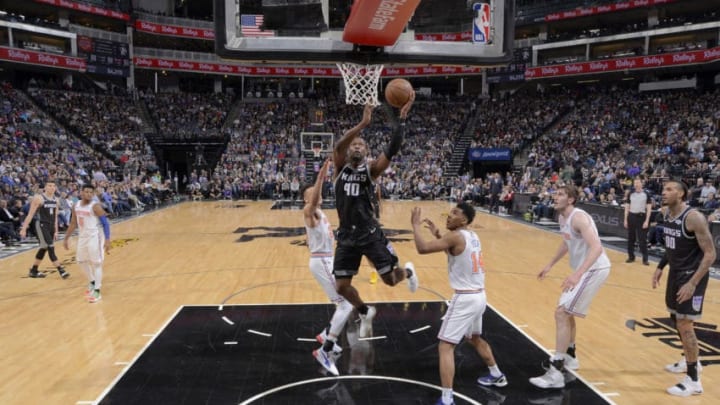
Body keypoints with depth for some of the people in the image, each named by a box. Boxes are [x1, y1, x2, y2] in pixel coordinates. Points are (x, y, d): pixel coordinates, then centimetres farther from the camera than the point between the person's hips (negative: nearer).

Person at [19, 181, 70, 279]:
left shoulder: (55, 200, 10)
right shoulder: (38, 198, -10)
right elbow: (30, 214, -11)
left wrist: (56, 231, 17)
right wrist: (24, 229, -14)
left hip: (51, 226, 8)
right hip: (41, 226, -8)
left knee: (43, 249, 14)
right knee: (50, 248, -11)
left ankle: (33, 271, 27)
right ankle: (61, 270, -11)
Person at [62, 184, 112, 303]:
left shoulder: (95, 206, -16)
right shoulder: (76, 206, 4)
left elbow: (105, 223, -17)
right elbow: (73, 223, 15)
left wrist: (107, 240, -25)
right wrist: (66, 238, 14)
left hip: (94, 237, -7)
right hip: (82, 236, 8)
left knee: (96, 263, -5)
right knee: (82, 261, 17)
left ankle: (97, 291, 0)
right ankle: (92, 283, 38)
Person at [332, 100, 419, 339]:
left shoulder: (371, 169, -1)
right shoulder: (341, 167, 2)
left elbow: (392, 150, -16)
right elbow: (338, 146, -18)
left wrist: (401, 119, -25)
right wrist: (363, 124, -27)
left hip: (370, 233, -2)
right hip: (346, 236, 2)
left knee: (390, 279, 0)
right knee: (342, 286, 3)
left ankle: (408, 271, 38)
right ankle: (365, 313, 32)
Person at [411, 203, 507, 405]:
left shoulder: (456, 236, -17)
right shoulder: (472, 236, 10)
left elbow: (422, 248, -25)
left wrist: (416, 224, -11)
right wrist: (438, 235, 18)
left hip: (465, 298, -9)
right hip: (479, 296, 9)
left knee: (445, 347, -6)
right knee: (476, 338, 31)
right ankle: (497, 375, 49)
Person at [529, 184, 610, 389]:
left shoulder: (578, 217, -22)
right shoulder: (562, 217, 8)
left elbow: (596, 248, -33)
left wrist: (577, 274, -43)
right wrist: (550, 265, 26)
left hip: (594, 269, -10)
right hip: (585, 269, 10)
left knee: (561, 313, -13)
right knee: (567, 311, 22)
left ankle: (556, 373, -10)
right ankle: (569, 357, 40)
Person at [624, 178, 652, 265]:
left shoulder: (646, 194, -1)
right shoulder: (630, 194, 7)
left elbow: (649, 209, -4)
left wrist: (647, 221, -11)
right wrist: (625, 220, 4)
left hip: (641, 217, -3)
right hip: (631, 217, 3)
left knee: (642, 239, -3)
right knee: (630, 238, 8)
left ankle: (645, 259, 3)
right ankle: (631, 257, 18)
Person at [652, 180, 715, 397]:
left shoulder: (694, 218, -24)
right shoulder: (668, 215, 2)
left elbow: (710, 254, -23)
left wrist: (693, 283, -27)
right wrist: (660, 267, 12)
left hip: (692, 275, -9)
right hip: (675, 272, 9)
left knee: (685, 324, -8)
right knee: (676, 318, 21)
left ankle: (693, 381, 4)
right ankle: (691, 361, 42)